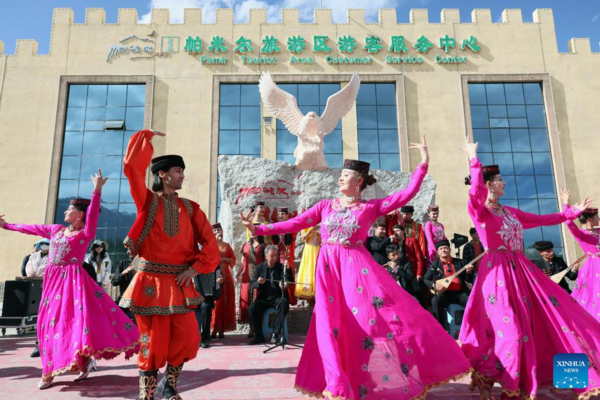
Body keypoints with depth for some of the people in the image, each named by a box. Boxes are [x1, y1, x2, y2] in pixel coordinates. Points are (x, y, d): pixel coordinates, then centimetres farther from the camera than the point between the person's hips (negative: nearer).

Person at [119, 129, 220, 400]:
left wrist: (195, 268, -6)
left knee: (188, 338, 0)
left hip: (179, 283, 3)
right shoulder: (148, 201, 0)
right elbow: (132, 165, -13)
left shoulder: (190, 208, 8)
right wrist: (147, 136, -1)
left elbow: (210, 242, 5)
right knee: (153, 343, 3)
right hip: (151, 282, -3)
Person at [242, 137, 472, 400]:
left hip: (358, 267, -2)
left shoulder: (371, 207, 5)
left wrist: (423, 163, -5)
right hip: (329, 269, 2)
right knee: (331, 325, -1)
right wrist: (258, 228, 3)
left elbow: (407, 193, -1)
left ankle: (400, 377, 12)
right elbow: (295, 224, 8)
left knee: (385, 316, -7)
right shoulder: (326, 205, 11)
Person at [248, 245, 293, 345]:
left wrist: (288, 269, -21)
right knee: (252, 309, -24)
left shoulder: (281, 267, 5)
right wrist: (258, 282, -17)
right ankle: (259, 336, -7)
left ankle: (275, 335, -25)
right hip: (264, 298, 2)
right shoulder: (260, 267, 8)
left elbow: (290, 282, -6)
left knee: (284, 304, -33)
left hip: (278, 297, -1)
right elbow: (253, 284, 6)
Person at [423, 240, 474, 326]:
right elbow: (425, 280, 10)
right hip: (444, 293, -1)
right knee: (436, 301, -33)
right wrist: (434, 285, -11)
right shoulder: (434, 264, 11)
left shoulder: (460, 262, 15)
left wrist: (469, 272, -8)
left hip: (460, 293, 2)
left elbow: (469, 281, 14)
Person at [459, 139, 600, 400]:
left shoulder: (510, 212, 16)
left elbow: (542, 220, 25)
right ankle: (484, 377, 8)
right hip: (499, 272, -8)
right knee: (510, 331, -11)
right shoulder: (478, 210, -8)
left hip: (521, 270, 8)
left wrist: (573, 212, 27)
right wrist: (473, 159, -27)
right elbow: (475, 192, -30)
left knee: (540, 324, 10)